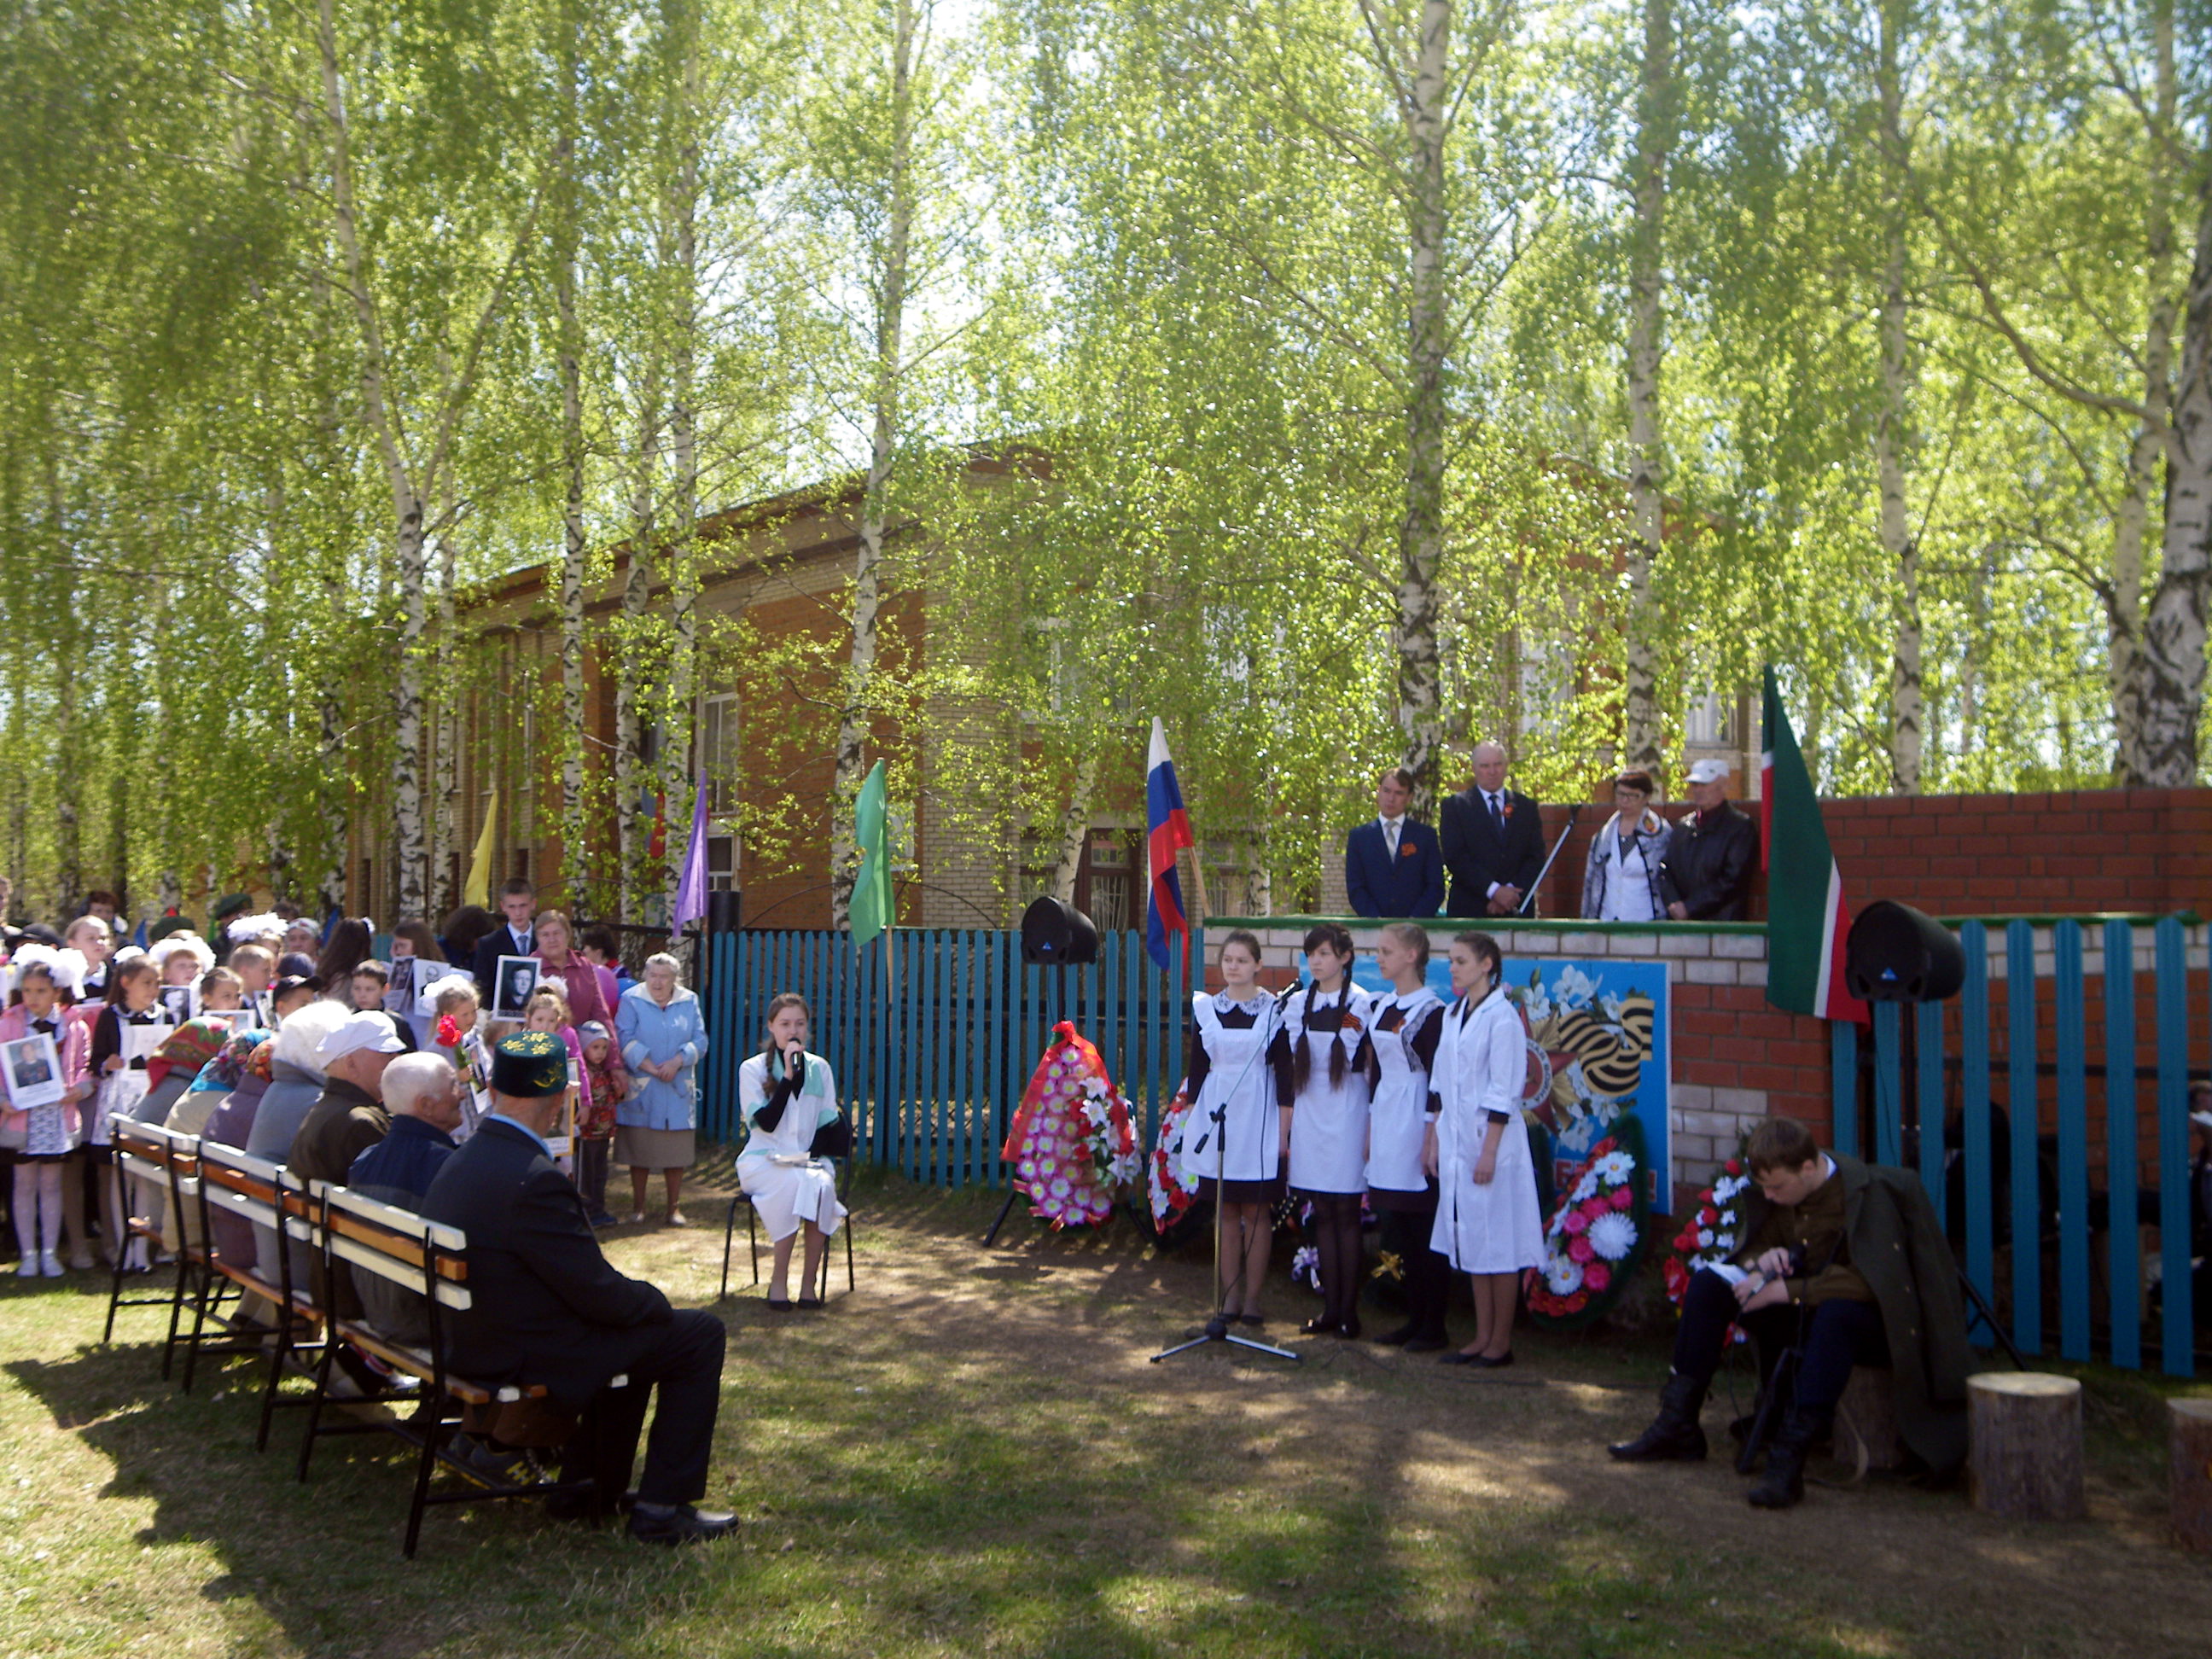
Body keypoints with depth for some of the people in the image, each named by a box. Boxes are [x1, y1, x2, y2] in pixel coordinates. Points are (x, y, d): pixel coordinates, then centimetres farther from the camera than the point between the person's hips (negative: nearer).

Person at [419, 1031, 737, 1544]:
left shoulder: (458, 1162, 1)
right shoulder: (533, 1180, -28)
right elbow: (599, 1294, -22)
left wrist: (640, 1298, 11)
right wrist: (654, 1301, -2)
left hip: (471, 1342, 9)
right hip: (528, 1356, -9)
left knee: (634, 1324, 27)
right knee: (699, 1334, 1)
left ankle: (588, 1482, 33)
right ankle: (663, 1507, 6)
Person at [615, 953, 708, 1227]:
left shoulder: (689, 1002, 7)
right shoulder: (632, 1000, 0)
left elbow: (699, 1040, 1)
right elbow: (625, 1038, -9)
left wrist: (676, 1063, -15)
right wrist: (650, 1067, -18)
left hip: (678, 1089, 2)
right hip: (641, 1089, -2)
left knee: (677, 1152, 4)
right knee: (638, 1150, 2)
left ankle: (674, 1208, 13)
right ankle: (639, 1207, 14)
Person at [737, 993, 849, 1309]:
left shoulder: (819, 1068, 11)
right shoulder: (752, 1068, 2)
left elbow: (830, 1123, 8)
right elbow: (766, 1122, -11)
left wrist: (815, 1153, -11)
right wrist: (788, 1075, -15)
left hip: (810, 1160, 2)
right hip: (764, 1161, -2)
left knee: (822, 1185, -32)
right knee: (798, 1181, -35)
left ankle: (810, 1280, -23)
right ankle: (779, 1279, -24)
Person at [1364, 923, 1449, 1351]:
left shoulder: (1431, 1010, -11)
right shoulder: (1382, 1007, 12)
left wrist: (1432, 1137, -15)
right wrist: (1370, 1127, 15)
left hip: (1414, 1121, -8)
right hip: (1385, 1122, 8)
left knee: (1425, 1228, -3)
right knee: (1397, 1229, 11)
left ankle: (1433, 1327, 4)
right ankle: (1414, 1318, 19)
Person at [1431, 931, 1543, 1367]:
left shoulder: (1502, 1017, -12)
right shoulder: (1453, 1014, 11)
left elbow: (1503, 1092, -15)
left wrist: (1489, 1151, -17)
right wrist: (1435, 1139, 12)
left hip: (1492, 1139, -8)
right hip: (1456, 1142, 8)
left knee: (1498, 1243, 0)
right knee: (1470, 1242, 12)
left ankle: (1501, 1342, 9)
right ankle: (1481, 1337, 20)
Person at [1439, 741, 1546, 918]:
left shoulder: (1527, 807, 13)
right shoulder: (1455, 805, 5)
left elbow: (1536, 857, 7)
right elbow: (1454, 857, -6)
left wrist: (1511, 892, -9)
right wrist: (1494, 890, -14)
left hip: (1517, 910, 2)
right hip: (1470, 910, -2)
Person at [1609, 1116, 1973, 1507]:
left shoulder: (1867, 1192, -22)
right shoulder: (1778, 1189, -1)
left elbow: (1871, 1281, -30)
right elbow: (1750, 1249, 11)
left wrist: (1788, 1291, -29)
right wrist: (1760, 1261, -14)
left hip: (1872, 1319, -7)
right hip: (1803, 1312, 7)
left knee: (1837, 1313, -41)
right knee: (1707, 1284, -6)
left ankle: (1789, 1458, -42)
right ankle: (1677, 1426, -8)